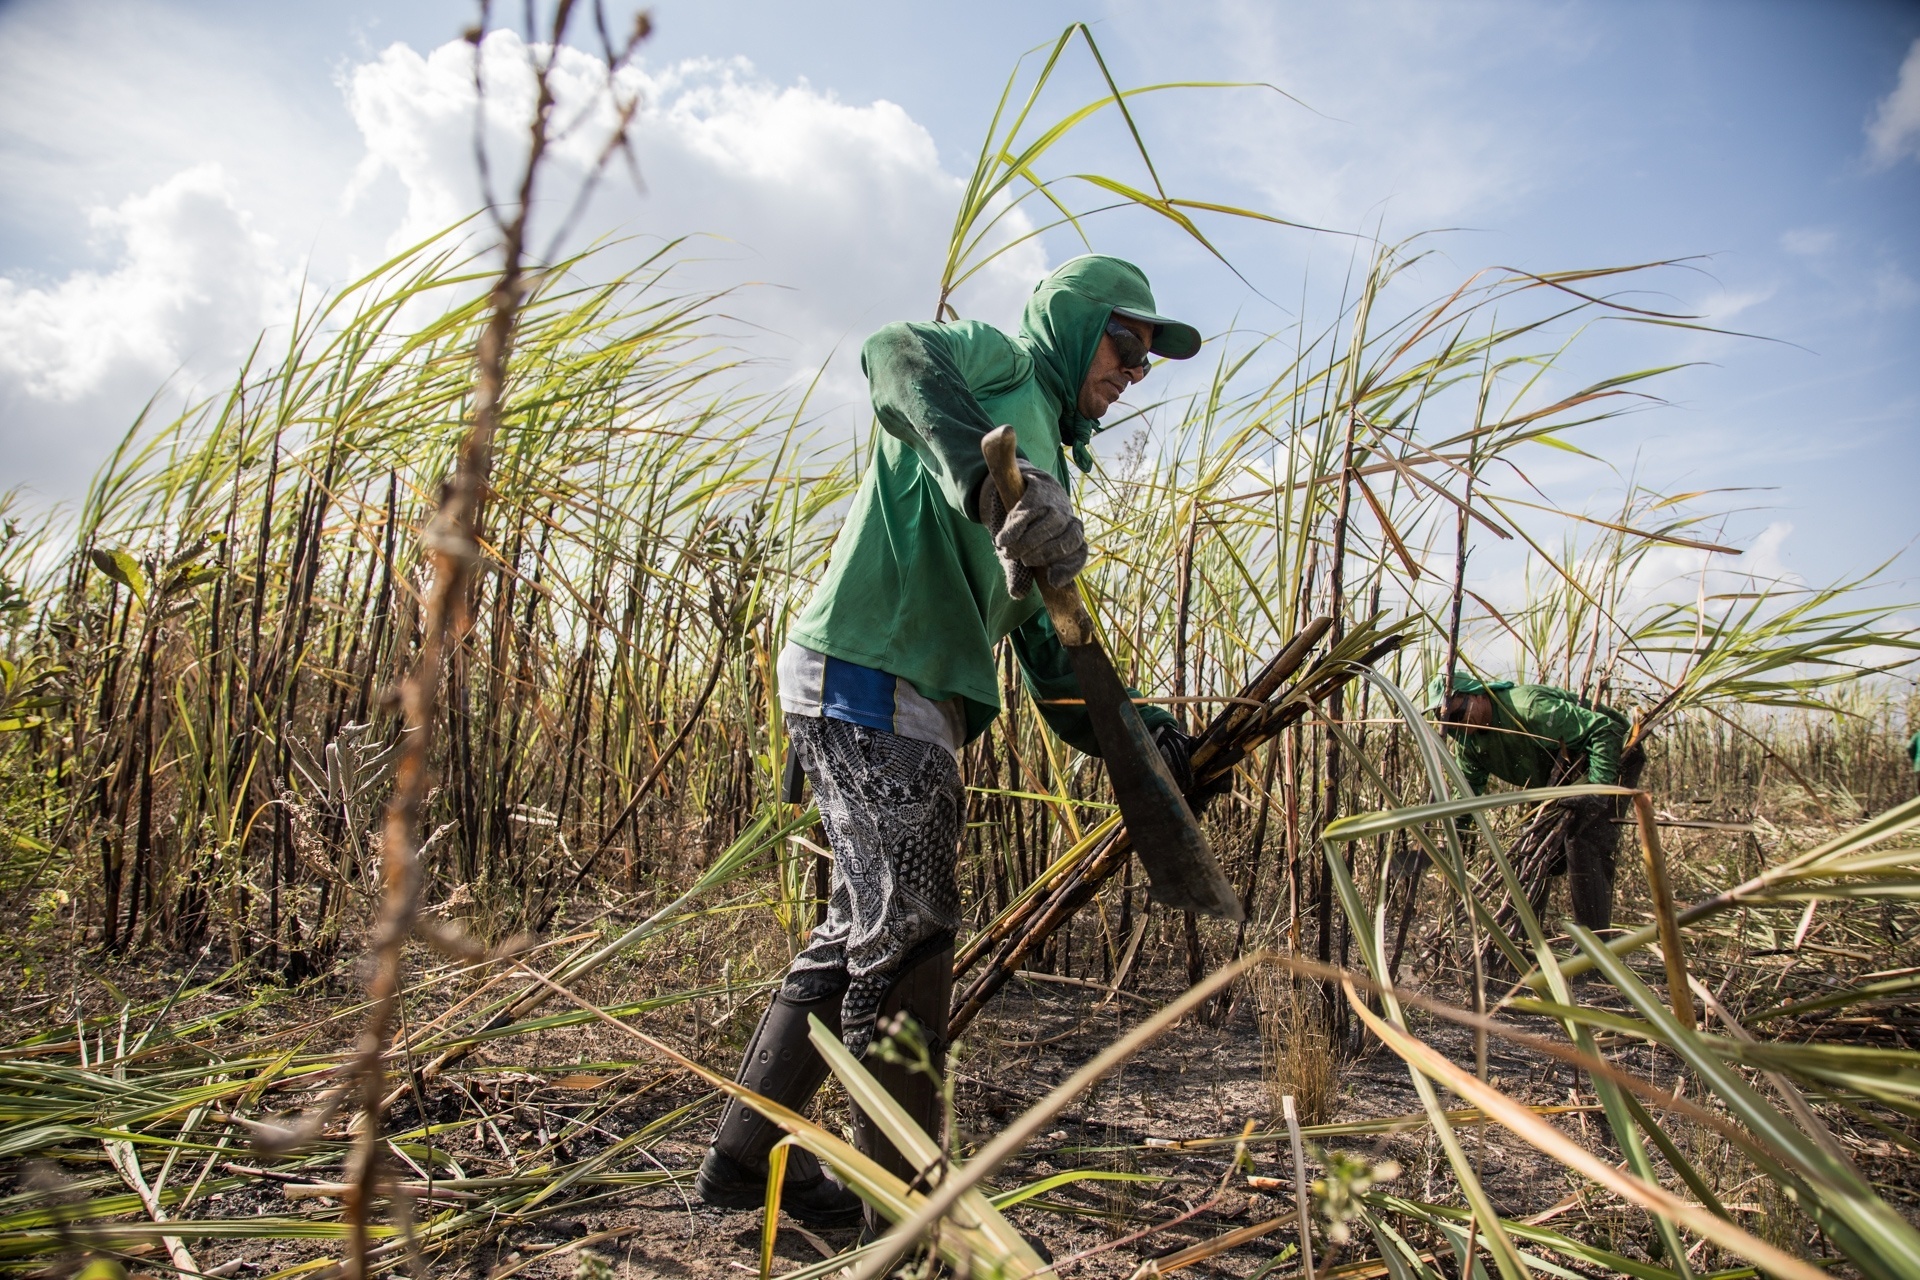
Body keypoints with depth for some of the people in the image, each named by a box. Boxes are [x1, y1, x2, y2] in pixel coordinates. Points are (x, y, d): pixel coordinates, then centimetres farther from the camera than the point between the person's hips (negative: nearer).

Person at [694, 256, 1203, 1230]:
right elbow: (895, 354, -23)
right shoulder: (997, 364, 3)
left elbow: (1046, 653, 21)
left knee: (860, 938, 13)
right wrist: (992, 480, -40)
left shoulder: (1045, 478, 27)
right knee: (907, 936, -6)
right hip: (864, 681, -9)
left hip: (915, 710, 10)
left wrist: (1138, 733, 6)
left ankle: (745, 1156, 25)